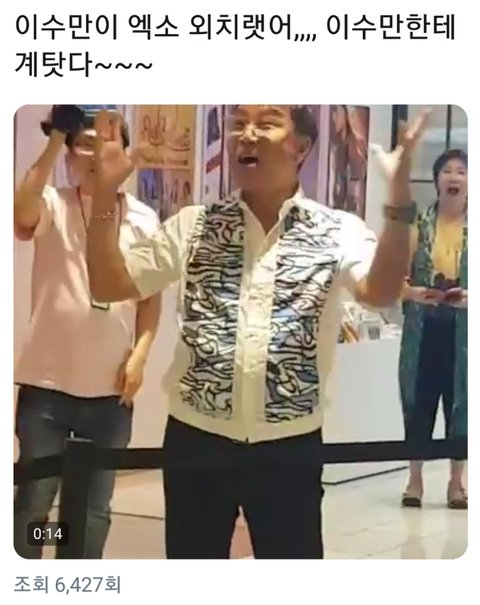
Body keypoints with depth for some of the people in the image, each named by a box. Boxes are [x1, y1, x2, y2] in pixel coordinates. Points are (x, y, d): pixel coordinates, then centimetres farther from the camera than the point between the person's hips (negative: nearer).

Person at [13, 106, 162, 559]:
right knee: (33, 501, 5)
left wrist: (139, 355, -4)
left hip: (111, 387, 3)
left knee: (96, 507, 13)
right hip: (47, 383, -2)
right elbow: (21, 212, -27)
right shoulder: (52, 207, -3)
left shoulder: (142, 218, 4)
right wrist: (54, 141, -28)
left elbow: (150, 295, 8)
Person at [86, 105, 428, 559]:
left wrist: (398, 198, -35)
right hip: (196, 441, 2)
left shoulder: (337, 232, -3)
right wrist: (104, 193, -14)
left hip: (289, 447, -2)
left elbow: (381, 292, -21)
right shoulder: (192, 226, 3)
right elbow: (107, 285, 0)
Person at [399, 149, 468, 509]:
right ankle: (415, 479, 16)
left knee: (461, 401, 5)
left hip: (463, 329, 0)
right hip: (424, 327, 0)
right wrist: (412, 292, -19)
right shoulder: (418, 225, 2)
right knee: (418, 400, 5)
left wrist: (469, 297, -19)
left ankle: (456, 481, 15)